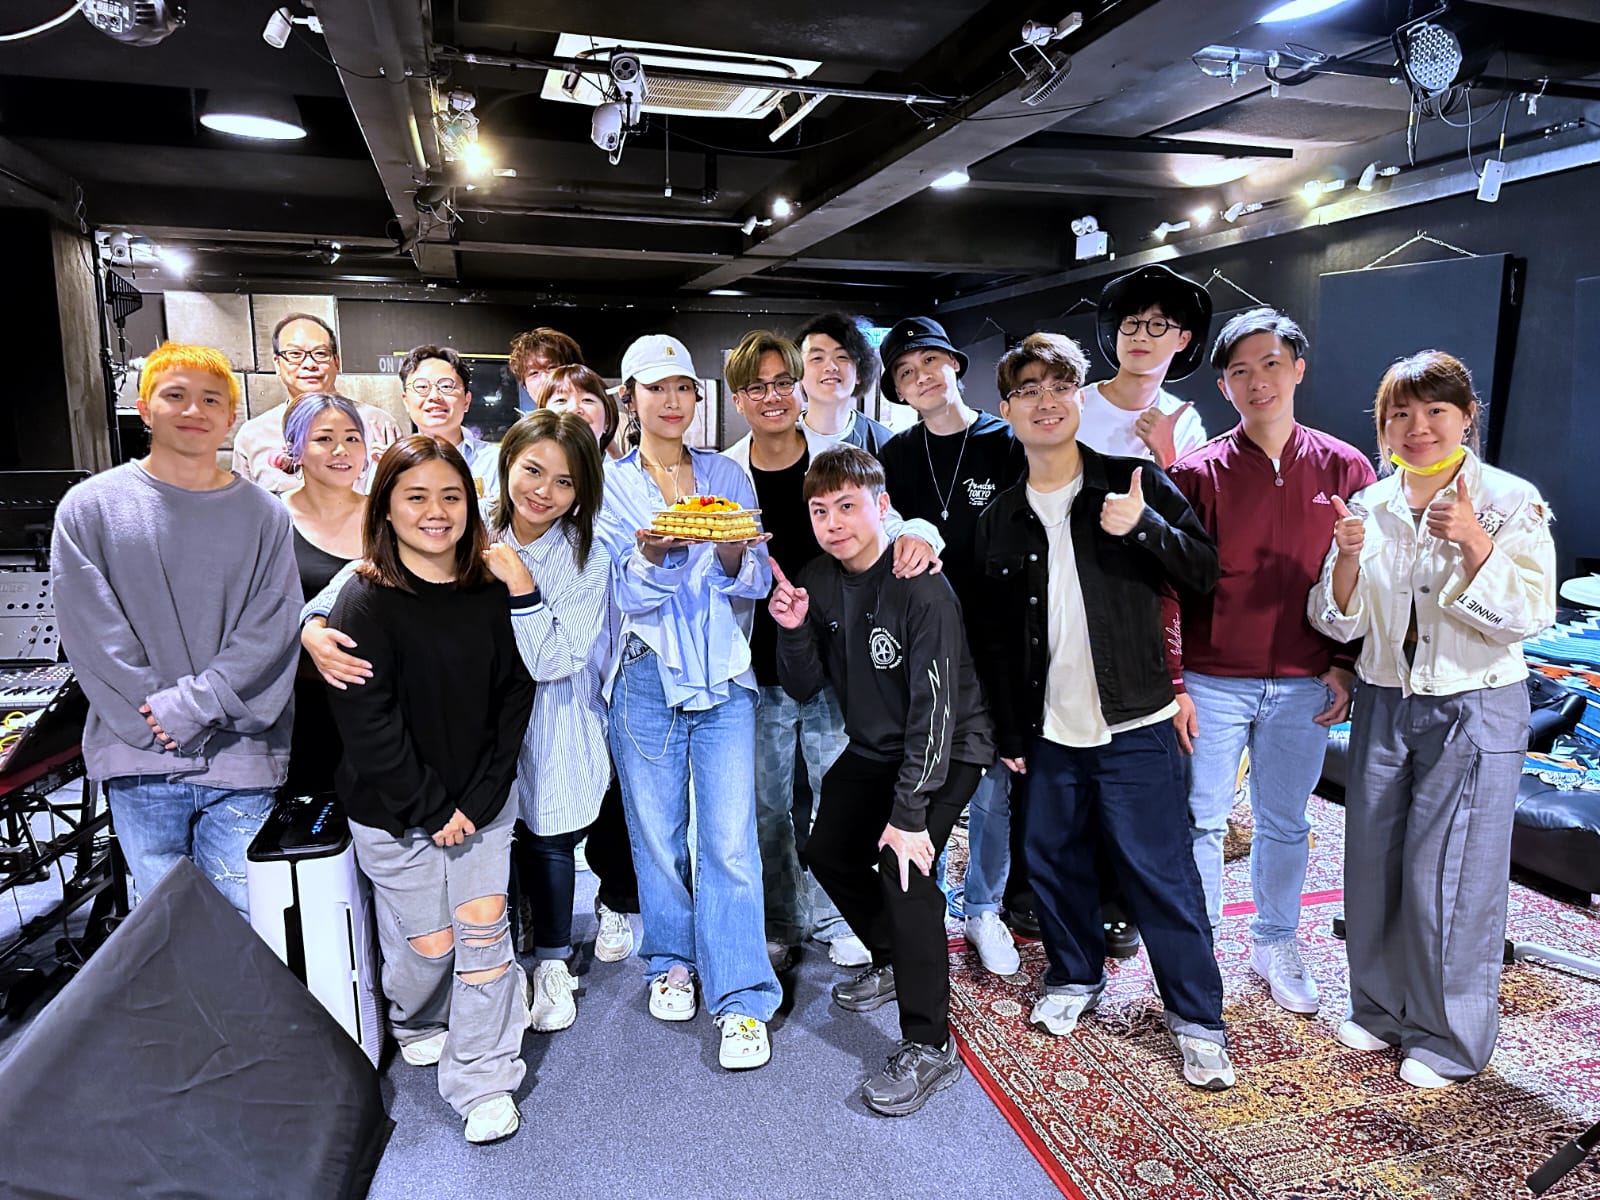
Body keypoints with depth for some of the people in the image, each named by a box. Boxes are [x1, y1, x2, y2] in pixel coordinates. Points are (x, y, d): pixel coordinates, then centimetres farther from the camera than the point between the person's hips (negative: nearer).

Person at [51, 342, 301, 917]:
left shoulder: (264, 515, 4)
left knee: (242, 923, 7)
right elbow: (89, 630, -2)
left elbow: (270, 633, -3)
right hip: (139, 762, 0)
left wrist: (188, 706, -12)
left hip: (241, 758, 0)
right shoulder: (89, 507, 4)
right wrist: (150, 720, -9)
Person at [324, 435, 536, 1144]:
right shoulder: (365, 601, -14)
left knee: (484, 932, 1)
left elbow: (514, 701, -1)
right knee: (426, 943, 9)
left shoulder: (492, 593, -2)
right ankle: (418, 1026, 43)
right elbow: (367, 723, -16)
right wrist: (431, 807, -15)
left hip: (482, 802, 3)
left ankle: (482, 1083, 19)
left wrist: (479, 798, -8)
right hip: (394, 811, -2)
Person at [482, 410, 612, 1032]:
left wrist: (522, 589, -27)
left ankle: (552, 963, 34)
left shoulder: (588, 560, -12)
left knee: (548, 841, 9)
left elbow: (555, 663, -19)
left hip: (551, 729, -2)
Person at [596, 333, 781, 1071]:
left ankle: (741, 1000, 5)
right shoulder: (610, 484, 6)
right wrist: (652, 552, -25)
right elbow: (627, 590, -4)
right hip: (646, 674, 0)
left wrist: (734, 554, -16)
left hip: (722, 673, 0)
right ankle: (670, 961, 31)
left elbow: (753, 584, 6)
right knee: (656, 831, 8)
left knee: (730, 838, -5)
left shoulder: (727, 476, 10)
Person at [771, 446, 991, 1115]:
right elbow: (804, 690, -2)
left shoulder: (920, 589, -26)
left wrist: (910, 812, -29)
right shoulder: (817, 582, -5)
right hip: (872, 747, 8)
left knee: (904, 869, -23)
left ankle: (928, 1048, -9)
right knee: (828, 852, 16)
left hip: (946, 748, -8)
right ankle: (896, 961, 41)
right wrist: (794, 630, -22)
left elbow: (935, 706, -28)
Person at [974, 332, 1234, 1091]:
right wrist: (1008, 732, 9)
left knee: (1161, 873, 3)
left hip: (1133, 726, -3)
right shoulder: (1000, 519, 6)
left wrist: (1143, 526, -21)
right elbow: (994, 636, 10)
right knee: (1052, 860, 14)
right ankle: (1075, 977, 37)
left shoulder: (1132, 482, -2)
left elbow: (1205, 571, -2)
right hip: (1046, 731, 4)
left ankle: (1198, 1019, 20)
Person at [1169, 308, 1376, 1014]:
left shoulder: (1345, 468, 1)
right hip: (1212, 682, -2)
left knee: (1285, 823, 16)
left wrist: (1345, 666, 0)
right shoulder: (1198, 472, -5)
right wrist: (1172, 682, -9)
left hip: (1303, 686, 2)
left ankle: (1275, 945, 36)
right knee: (1201, 820, 7)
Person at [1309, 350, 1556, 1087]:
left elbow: (1528, 617, -13)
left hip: (1475, 710, -4)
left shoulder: (1512, 502, -7)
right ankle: (1381, 1007, 32)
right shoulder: (1369, 506, 3)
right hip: (1384, 706, 4)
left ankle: (1450, 1038, 22)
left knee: (1450, 873, 2)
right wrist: (1348, 556, -16)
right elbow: (1339, 623, 2)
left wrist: (1474, 541, -26)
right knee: (1374, 861, 11)